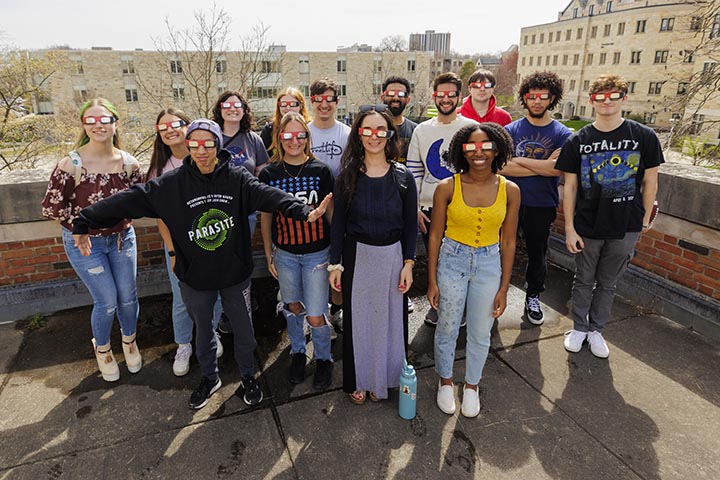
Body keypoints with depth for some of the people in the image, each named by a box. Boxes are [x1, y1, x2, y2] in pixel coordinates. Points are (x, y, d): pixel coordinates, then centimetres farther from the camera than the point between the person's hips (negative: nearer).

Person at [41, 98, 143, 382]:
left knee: (128, 296, 10)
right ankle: (102, 349, 31)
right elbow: (51, 208, -11)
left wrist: (123, 224, -2)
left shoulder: (129, 163, -7)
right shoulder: (71, 165, -18)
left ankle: (129, 341, 38)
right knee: (107, 301, 2)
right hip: (85, 242, -3)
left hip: (121, 238, 3)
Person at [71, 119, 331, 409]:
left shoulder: (237, 178, -13)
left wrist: (303, 211, -46)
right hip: (195, 277, 1)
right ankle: (210, 378, 47)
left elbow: (268, 195, -29)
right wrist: (84, 222, -15)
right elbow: (129, 200, -11)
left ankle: (248, 376, 41)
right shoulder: (172, 183, -9)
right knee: (203, 330, 22)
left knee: (243, 329, 15)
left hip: (235, 274, -1)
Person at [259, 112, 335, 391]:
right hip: (285, 253, 2)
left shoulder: (320, 171, -6)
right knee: (293, 306, 17)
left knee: (315, 315, 0)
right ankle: (297, 352, 42)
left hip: (317, 253, -2)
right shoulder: (269, 174, -2)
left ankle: (324, 359, 27)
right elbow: (266, 216, 5)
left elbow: (330, 212, 0)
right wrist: (269, 255, 7)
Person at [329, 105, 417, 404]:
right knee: (357, 319, 11)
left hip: (392, 257, 1)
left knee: (390, 318, 12)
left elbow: (411, 224, 1)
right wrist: (335, 264, -2)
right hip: (357, 256, 0)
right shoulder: (347, 177, -3)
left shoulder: (403, 177, -3)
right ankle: (358, 380, 32)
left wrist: (408, 264, -4)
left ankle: (385, 378, 34)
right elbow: (338, 223, 0)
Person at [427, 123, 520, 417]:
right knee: (447, 329, 13)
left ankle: (471, 385, 40)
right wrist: (432, 281, -4)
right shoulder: (447, 188, -11)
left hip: (489, 264, 2)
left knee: (480, 333, 15)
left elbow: (508, 242, 0)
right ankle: (445, 381, 40)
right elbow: (435, 236, -5)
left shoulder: (510, 191, -6)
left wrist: (504, 288, 1)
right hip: (452, 261, -1)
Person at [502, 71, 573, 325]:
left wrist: (518, 160, -12)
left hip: (542, 206, 0)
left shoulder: (562, 134, -2)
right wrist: (543, 166, -17)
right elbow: (502, 166, -15)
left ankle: (533, 297, 36)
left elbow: (558, 169, -18)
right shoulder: (511, 130, 0)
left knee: (538, 255, 15)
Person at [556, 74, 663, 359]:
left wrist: (645, 220, 3)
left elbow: (650, 182, 2)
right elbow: (569, 187, -3)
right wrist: (569, 228, -6)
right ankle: (579, 328, 33)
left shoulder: (644, 137, -5)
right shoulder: (578, 141, -4)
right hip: (587, 226, 0)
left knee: (608, 283, 14)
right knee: (584, 280, 14)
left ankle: (596, 329, 33)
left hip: (626, 228, 0)